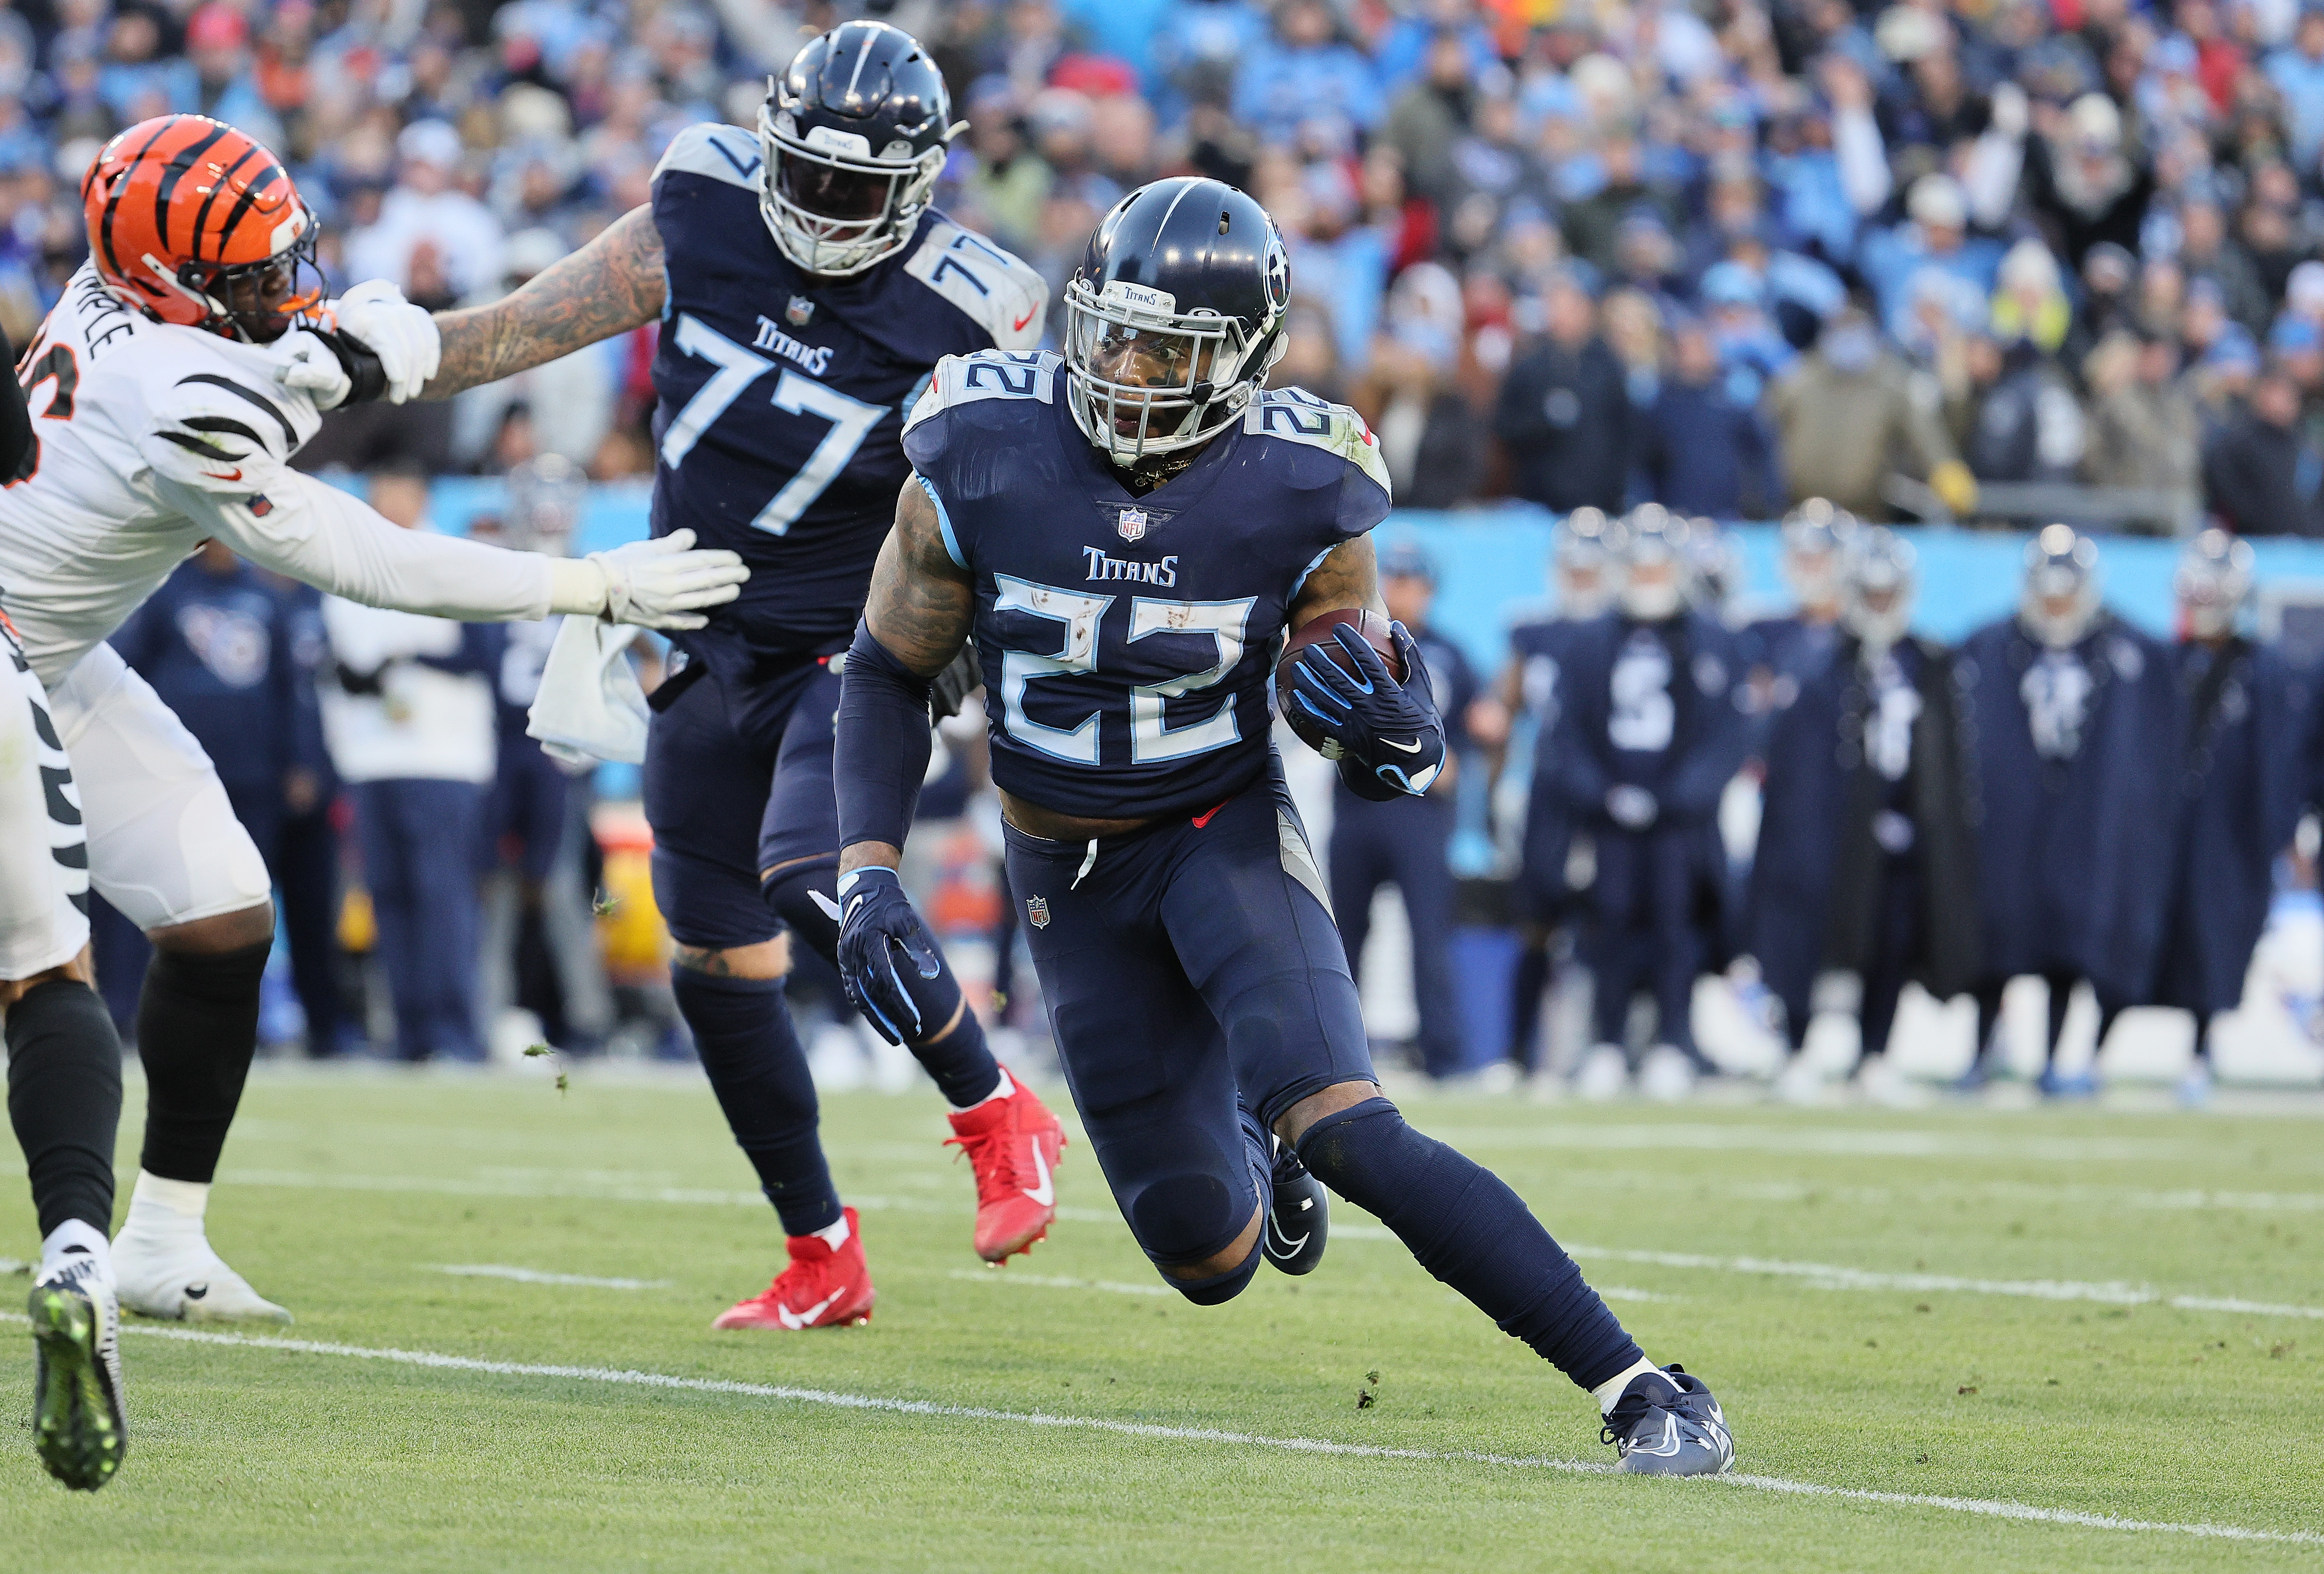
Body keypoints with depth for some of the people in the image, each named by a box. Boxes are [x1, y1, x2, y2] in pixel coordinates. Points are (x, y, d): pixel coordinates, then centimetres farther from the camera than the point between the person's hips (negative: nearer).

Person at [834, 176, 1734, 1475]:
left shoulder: (1297, 501, -19)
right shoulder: (984, 466, -17)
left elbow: (1387, 768, -7)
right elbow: (890, 676, -2)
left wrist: (1399, 732, -32)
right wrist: (869, 874, -13)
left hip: (1229, 831, -2)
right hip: (1071, 873, 2)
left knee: (1347, 1130, -28)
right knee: (1212, 1261, 2)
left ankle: (1639, 1390, -27)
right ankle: (1255, 1160, 42)